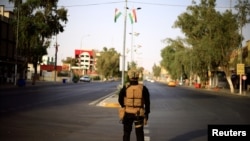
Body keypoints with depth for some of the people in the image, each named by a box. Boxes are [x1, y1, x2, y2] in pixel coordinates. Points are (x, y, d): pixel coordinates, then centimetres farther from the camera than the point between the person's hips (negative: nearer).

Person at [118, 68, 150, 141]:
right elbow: (147, 103, -6)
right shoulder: (143, 88, -8)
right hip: (139, 114, 0)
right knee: (139, 133, 10)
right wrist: (146, 114, 3)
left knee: (126, 133, 15)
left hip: (128, 113, 0)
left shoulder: (125, 88, -9)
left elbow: (120, 100, 3)